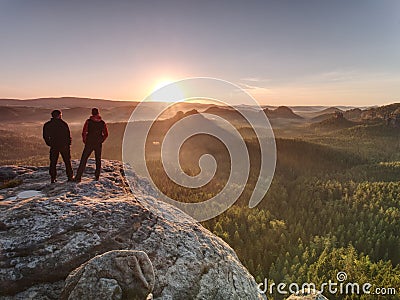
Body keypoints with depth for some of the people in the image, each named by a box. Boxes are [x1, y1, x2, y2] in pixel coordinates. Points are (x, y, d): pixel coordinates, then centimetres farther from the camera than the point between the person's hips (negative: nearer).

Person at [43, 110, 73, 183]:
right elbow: (68, 135, -3)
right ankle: (70, 177, 7)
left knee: (53, 163, 9)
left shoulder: (47, 125, 4)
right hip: (64, 146, -1)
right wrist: (68, 144, 7)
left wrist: (50, 144, 14)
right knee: (67, 161, 7)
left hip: (54, 147, 2)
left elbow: (45, 136, 5)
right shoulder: (63, 123, -3)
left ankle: (53, 178, 5)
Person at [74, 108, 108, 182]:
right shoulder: (102, 123, 0)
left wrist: (85, 141, 6)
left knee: (83, 160, 2)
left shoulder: (88, 121, -5)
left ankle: (78, 177, -2)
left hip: (89, 144, -2)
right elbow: (106, 134, 2)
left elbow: (84, 133, -7)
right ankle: (97, 176, 17)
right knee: (98, 160, 14)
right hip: (98, 145, 2)